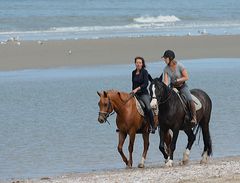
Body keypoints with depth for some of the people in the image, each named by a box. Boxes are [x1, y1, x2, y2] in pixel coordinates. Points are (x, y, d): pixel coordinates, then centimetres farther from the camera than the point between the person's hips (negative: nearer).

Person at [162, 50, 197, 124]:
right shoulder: (166, 69, -5)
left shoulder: (180, 66, -17)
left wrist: (177, 80, -24)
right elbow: (166, 81, -10)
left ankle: (194, 118, -19)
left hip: (182, 86, -5)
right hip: (173, 87, 5)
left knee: (189, 100, -27)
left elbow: (186, 77, -14)